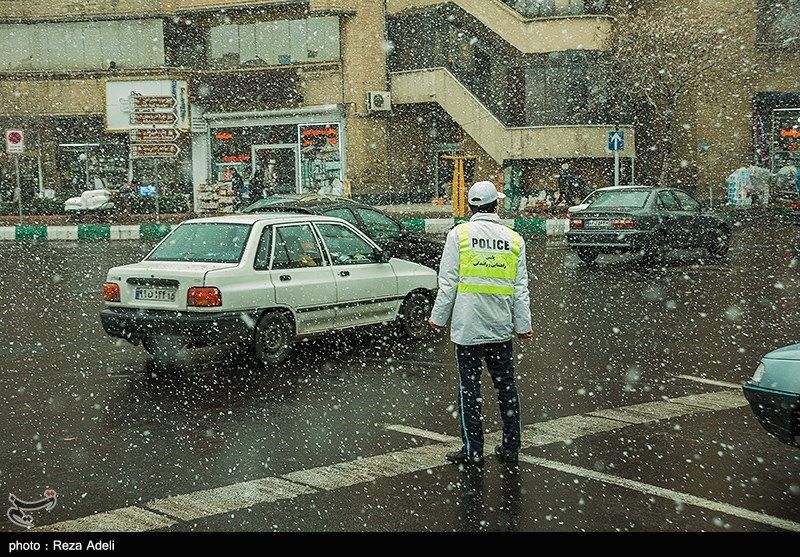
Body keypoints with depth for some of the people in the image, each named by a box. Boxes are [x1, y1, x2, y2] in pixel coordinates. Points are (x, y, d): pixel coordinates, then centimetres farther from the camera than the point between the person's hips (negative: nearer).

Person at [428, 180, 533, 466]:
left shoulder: (459, 234, -5)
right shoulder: (514, 239, 5)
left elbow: (448, 282, -6)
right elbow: (520, 288, 6)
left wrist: (438, 317, 3)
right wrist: (523, 324, 13)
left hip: (467, 327, -3)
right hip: (501, 327, 3)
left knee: (469, 387, 2)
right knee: (506, 385, 13)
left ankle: (473, 450, 6)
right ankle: (511, 446, 20)